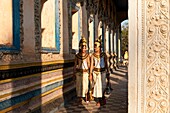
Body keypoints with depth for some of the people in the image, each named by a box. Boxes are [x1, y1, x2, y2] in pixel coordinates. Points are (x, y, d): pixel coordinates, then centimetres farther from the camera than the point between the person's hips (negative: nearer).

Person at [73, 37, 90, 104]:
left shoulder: (87, 56, 1)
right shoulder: (77, 56, 1)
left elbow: (89, 65, 4)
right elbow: (75, 65, 4)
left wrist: (90, 72, 0)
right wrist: (74, 73, 3)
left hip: (85, 72, 0)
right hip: (78, 72, 0)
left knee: (85, 85, 3)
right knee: (79, 85, 3)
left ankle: (86, 98, 17)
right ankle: (80, 98, 14)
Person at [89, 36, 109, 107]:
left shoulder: (103, 55, 2)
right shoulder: (93, 55, 1)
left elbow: (106, 63, 8)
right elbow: (91, 65, 0)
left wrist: (107, 70, 8)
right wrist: (90, 74, -4)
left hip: (102, 71, 0)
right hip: (95, 72, 0)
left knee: (103, 85, -1)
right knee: (97, 85, 4)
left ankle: (102, 97, 25)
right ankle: (98, 101, 15)